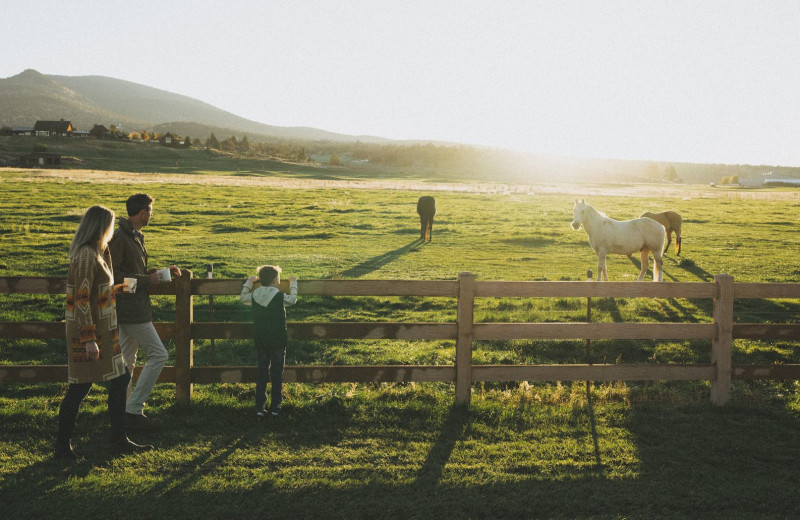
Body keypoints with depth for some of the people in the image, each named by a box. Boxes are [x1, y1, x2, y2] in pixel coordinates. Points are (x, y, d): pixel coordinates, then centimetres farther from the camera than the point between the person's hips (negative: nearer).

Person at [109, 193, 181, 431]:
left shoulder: (135, 236, 14)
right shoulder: (119, 237, -16)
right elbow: (113, 275, -19)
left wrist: (160, 272, 14)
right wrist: (146, 280, -19)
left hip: (133, 306, 10)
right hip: (130, 308, -10)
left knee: (127, 361, 15)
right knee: (158, 354, -8)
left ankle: (122, 409, 23)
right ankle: (134, 410, -4)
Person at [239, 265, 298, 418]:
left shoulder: (254, 296, -3)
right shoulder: (280, 297, -13)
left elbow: (242, 297, 17)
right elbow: (293, 299, 6)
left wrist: (249, 282, 30)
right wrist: (293, 283, 21)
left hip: (260, 341, 3)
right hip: (278, 341, -3)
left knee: (261, 373, 11)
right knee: (277, 374, 8)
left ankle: (259, 408, 10)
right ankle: (275, 407, 13)